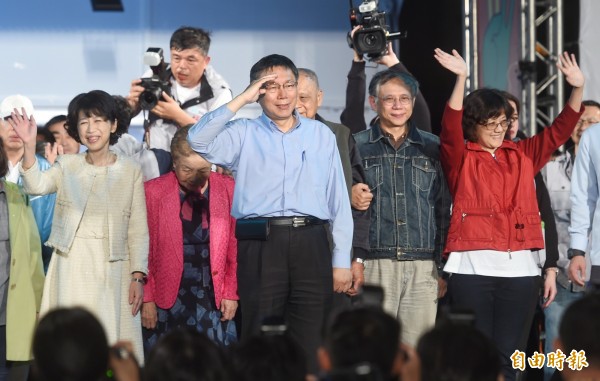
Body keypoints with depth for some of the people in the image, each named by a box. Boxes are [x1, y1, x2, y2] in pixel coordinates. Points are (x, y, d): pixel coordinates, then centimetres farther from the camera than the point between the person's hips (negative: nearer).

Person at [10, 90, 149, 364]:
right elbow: (36, 186, -11)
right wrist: (29, 146, -24)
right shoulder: (67, 165, 8)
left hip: (113, 269, -1)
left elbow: (138, 230, 3)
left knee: (114, 349, -1)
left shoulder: (130, 171, 5)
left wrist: (138, 277, -5)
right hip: (72, 267, 1)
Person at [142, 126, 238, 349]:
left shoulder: (227, 189, 4)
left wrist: (231, 294, 2)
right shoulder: (154, 192, 0)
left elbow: (233, 245, 6)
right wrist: (147, 299, -1)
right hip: (168, 300, -1)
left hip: (214, 299, 1)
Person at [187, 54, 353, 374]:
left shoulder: (322, 135, 13)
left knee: (311, 345, 4)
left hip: (310, 243, 2)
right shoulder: (244, 134, 8)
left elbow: (339, 200, 12)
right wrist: (241, 100, -8)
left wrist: (342, 261, 6)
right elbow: (198, 141, -11)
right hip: (260, 245, -2)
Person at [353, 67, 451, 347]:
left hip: (423, 268, 2)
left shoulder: (432, 148, 13)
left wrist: (444, 268, 9)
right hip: (375, 264, -2)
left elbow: (445, 211, 14)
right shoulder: (357, 146, 8)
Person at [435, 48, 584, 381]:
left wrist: (577, 89, -7)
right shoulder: (460, 158, 4)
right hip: (473, 267, -3)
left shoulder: (523, 155, 15)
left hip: (520, 267, 3)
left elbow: (558, 131, 9)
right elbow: (450, 129, -13)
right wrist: (461, 79, -26)